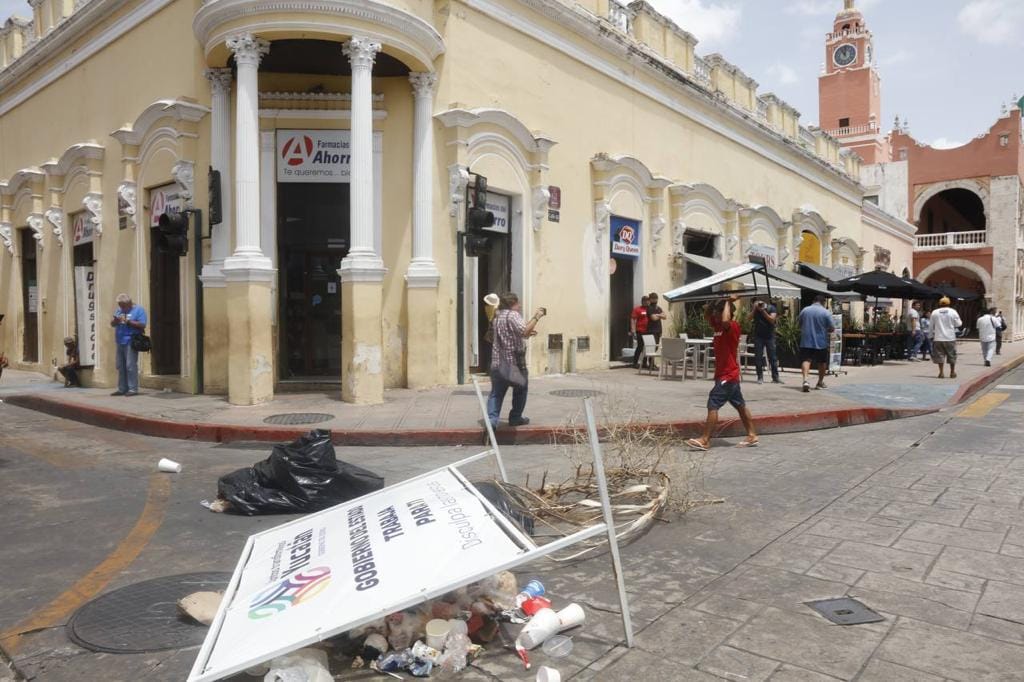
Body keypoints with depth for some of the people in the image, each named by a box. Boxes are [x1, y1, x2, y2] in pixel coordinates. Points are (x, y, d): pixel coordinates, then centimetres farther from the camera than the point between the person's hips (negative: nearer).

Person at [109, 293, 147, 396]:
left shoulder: (138, 310, -1)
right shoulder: (119, 310, 20)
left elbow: (142, 325, -10)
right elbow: (112, 324, 19)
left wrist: (129, 322, -17)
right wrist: (115, 321, -3)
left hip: (131, 342, -7)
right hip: (120, 342, 7)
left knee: (131, 366, -9)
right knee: (121, 366, 9)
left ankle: (133, 389, -6)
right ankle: (122, 389, 15)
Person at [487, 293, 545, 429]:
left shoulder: (498, 317, 19)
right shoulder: (513, 314, -9)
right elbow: (524, 331, -24)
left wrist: (528, 334, 24)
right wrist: (536, 317, -15)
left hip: (497, 362, 6)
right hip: (515, 361, -6)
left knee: (496, 393, 5)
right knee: (520, 390, 16)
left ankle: (491, 419, -12)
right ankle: (515, 418, 21)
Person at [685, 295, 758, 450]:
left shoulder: (733, 327, -16)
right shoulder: (718, 326, 8)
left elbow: (725, 320, -38)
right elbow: (707, 313, 19)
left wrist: (728, 302, -24)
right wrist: (714, 303, 3)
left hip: (727, 375, -10)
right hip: (727, 374, 10)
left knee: (713, 404, -11)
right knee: (740, 405, 14)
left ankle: (705, 440, -10)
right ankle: (752, 435, 22)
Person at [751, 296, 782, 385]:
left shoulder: (772, 308, -1)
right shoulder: (756, 308, 4)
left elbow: (772, 320, -15)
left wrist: (763, 311, -21)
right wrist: (755, 307, -20)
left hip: (770, 336, -1)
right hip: (758, 336, 1)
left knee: (773, 357, 1)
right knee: (758, 357, -2)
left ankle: (775, 377, 6)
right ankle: (760, 377, 3)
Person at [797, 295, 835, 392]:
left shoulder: (804, 310, 3)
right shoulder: (826, 313, -7)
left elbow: (798, 323, 15)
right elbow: (832, 328, -7)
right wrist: (827, 331, 14)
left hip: (806, 341, 1)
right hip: (821, 342, -1)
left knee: (806, 360, -5)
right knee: (822, 362, 16)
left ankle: (805, 380, -27)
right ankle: (820, 382, 26)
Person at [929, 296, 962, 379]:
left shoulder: (934, 312, 0)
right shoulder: (953, 312, -3)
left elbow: (931, 326, 4)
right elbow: (958, 324, 2)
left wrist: (932, 335, 15)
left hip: (938, 338, 0)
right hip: (950, 338, 0)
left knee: (940, 356, 4)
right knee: (952, 356, 12)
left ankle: (941, 372, -1)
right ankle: (952, 372, 18)